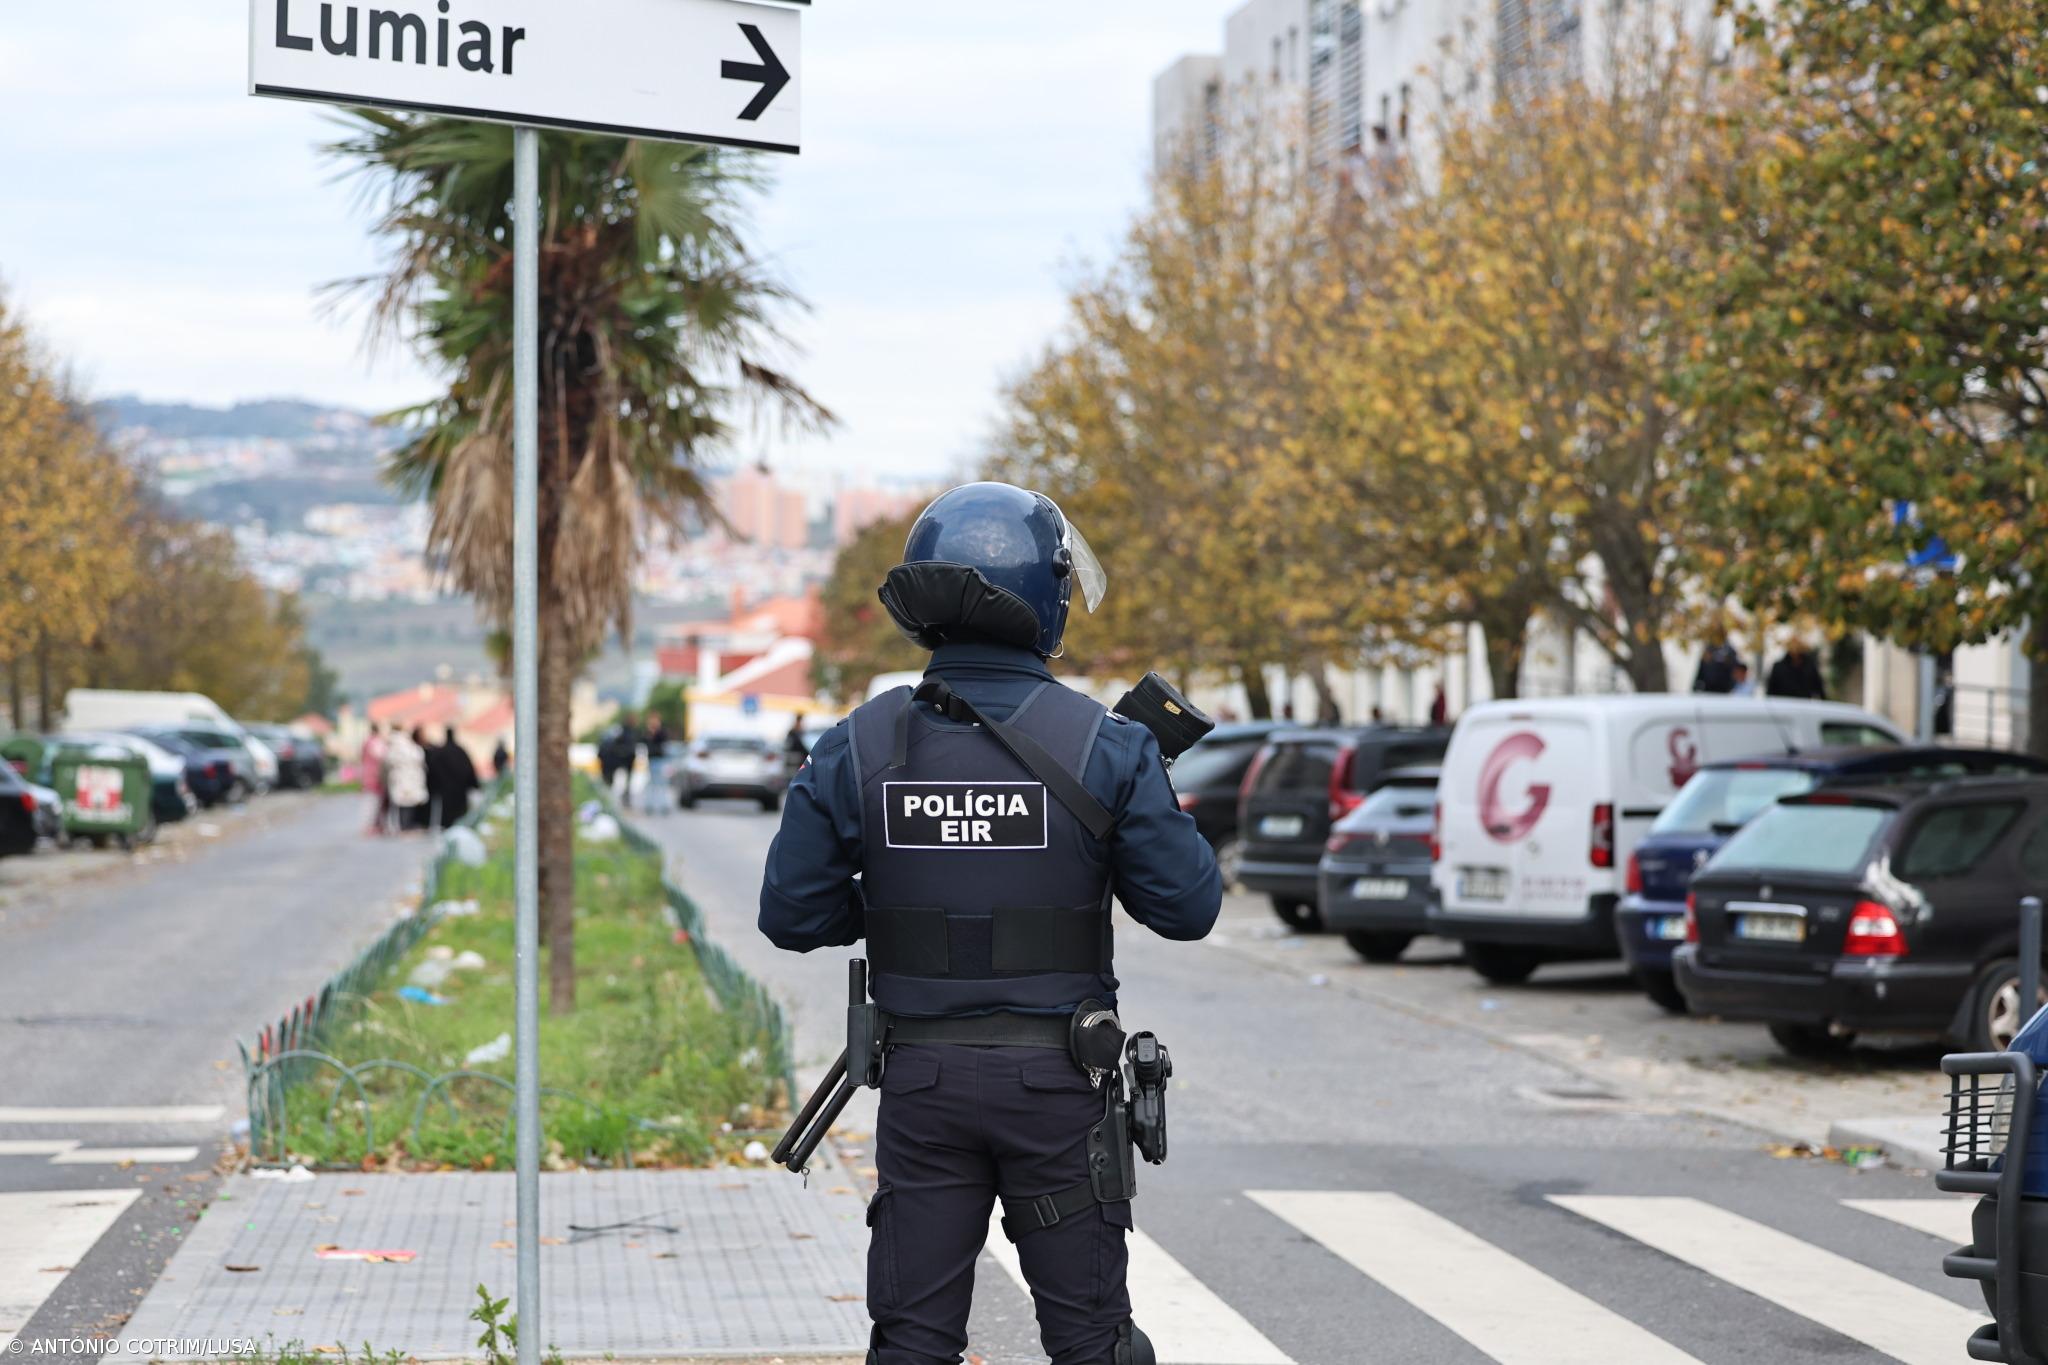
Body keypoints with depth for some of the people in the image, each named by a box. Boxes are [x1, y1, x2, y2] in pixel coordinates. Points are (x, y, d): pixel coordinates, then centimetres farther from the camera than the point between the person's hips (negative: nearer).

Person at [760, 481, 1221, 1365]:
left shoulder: (859, 748, -3)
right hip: (1058, 1085, -1)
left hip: (922, 1081, 2)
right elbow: (1187, 907, -5)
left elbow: (792, 915, -1)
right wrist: (1157, 804, 12)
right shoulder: (1103, 747, -9)